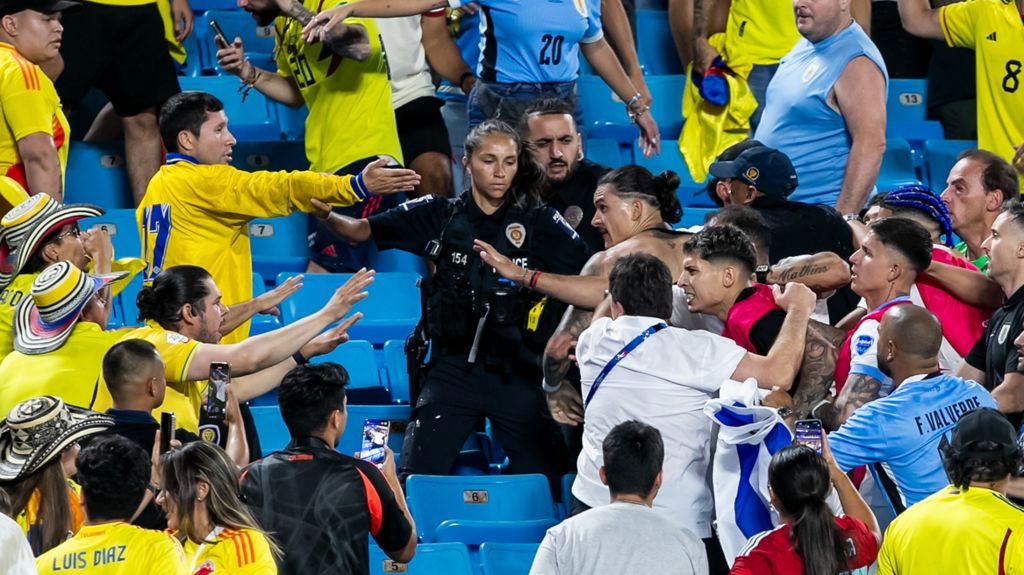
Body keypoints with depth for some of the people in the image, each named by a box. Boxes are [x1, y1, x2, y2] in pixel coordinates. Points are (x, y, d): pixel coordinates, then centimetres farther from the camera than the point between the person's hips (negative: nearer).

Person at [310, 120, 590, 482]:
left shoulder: (539, 224, 5)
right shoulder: (439, 217, 6)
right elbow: (361, 231, 2)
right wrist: (324, 213, -17)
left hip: (517, 371, 0)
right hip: (454, 367, 0)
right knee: (417, 477, -5)